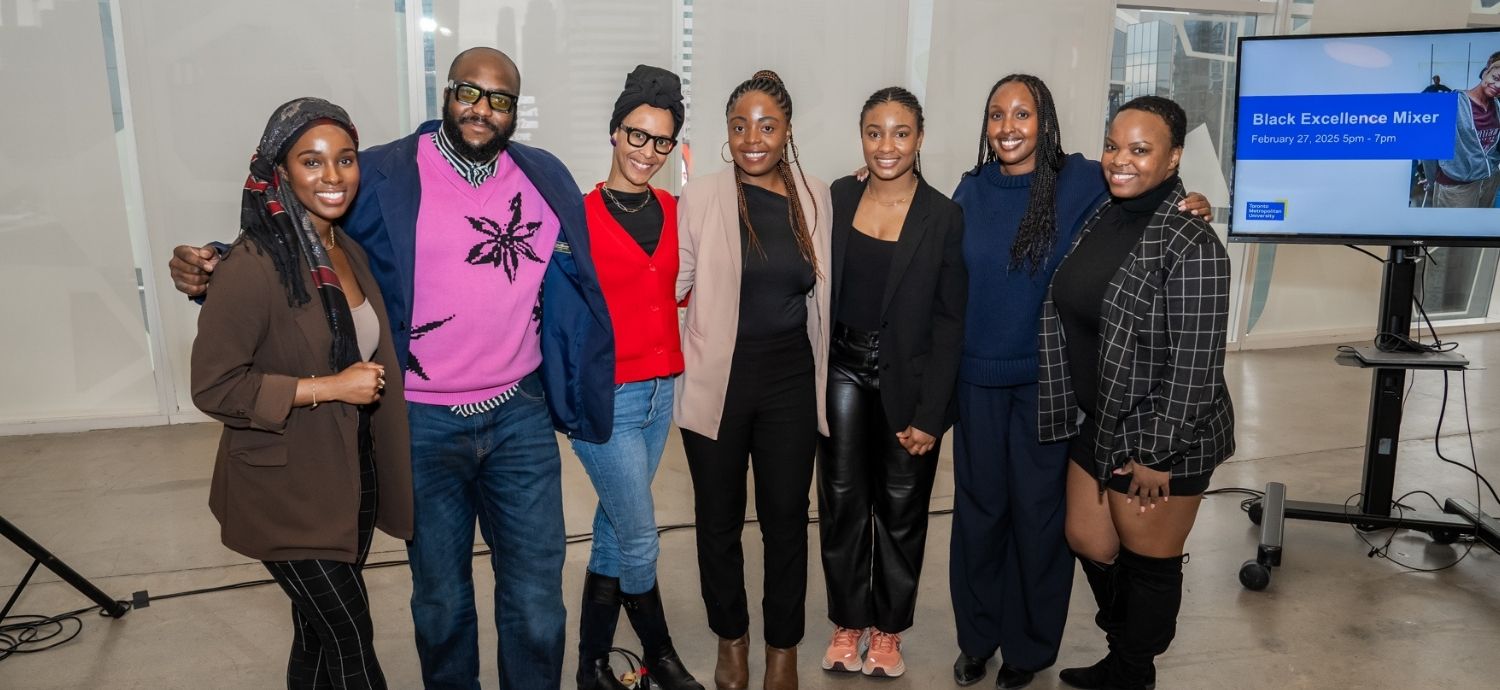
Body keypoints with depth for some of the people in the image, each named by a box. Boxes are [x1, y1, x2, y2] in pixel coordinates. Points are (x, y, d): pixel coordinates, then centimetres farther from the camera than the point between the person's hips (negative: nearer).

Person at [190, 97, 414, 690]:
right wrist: (330, 387, -23)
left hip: (353, 480, 7)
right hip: (287, 490, -7)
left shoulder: (349, 252, 4)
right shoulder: (255, 265, -21)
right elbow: (212, 385, -21)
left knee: (319, 628, 21)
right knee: (351, 638, 3)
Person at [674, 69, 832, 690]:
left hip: (791, 382, 2)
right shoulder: (699, 197, -6)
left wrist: (821, 376, 12)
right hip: (717, 381, -1)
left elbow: (821, 291, 12)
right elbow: (674, 284, 0)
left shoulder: (815, 197, 3)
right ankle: (730, 638, 34)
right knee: (720, 517, 13)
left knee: (786, 517, 10)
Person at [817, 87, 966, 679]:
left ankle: (888, 630, 28)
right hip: (843, 368, 2)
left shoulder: (944, 216, -8)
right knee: (842, 502, 9)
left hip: (907, 377, -2)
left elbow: (949, 321, -8)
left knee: (901, 508, 11)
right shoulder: (837, 198, 0)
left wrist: (930, 414, -12)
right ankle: (847, 624, 27)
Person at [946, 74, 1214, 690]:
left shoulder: (1083, 182, -7)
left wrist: (1185, 207, -19)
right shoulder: (972, 190, 3)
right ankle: (976, 636, 30)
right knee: (977, 507, 11)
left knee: (1038, 511, 8)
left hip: (1049, 379, -3)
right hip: (978, 378, 3)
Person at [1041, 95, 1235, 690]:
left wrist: (1155, 453, -18)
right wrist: (1080, 416, 14)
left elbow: (1195, 364, -20)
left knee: (1147, 563, 10)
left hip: (1159, 439, -8)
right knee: (1088, 542, 19)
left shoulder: (1190, 244, -19)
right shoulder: (1101, 219, 4)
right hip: (1097, 424, 8)